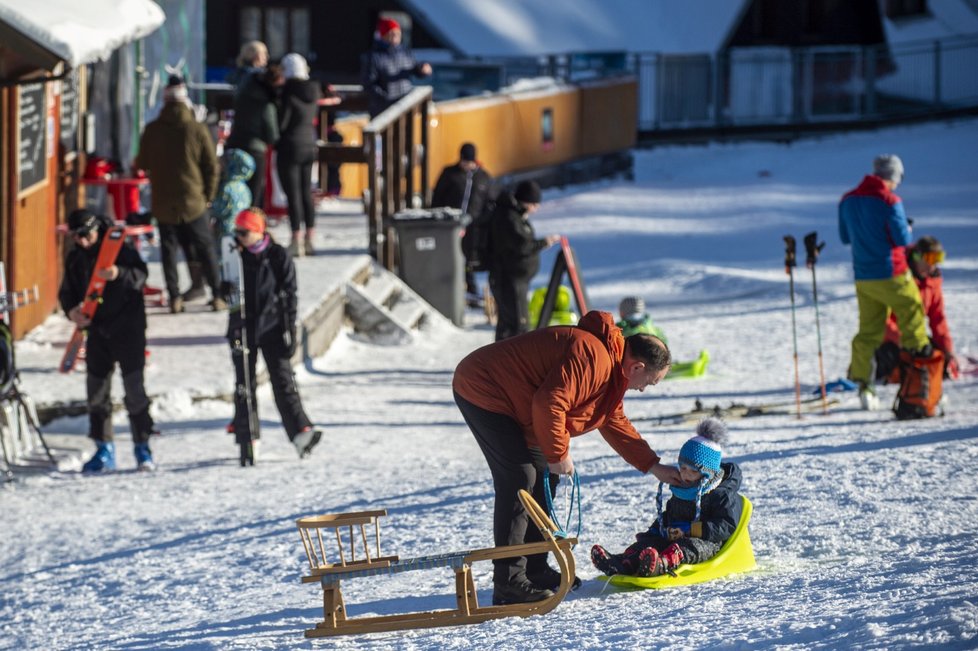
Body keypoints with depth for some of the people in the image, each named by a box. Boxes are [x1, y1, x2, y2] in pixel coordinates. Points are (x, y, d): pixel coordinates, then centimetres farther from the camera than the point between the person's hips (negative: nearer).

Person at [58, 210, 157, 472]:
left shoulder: (119, 246, -7)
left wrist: (119, 274, -38)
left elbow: (140, 275, -17)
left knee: (134, 389, -7)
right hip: (96, 329, 5)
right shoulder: (75, 258, 9)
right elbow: (67, 291, 14)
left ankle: (142, 447, 1)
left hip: (127, 328, -5)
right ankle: (104, 449, 14)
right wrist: (71, 310, -8)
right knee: (96, 391, 5)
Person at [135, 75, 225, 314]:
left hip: (163, 203, 1)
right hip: (193, 202, -1)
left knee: (169, 249, 9)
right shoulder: (197, 129, -7)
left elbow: (142, 164, 7)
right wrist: (208, 195, 9)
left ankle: (174, 297, 3)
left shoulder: (151, 130, -4)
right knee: (205, 249, 8)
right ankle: (216, 296, 6)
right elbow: (211, 166, -3)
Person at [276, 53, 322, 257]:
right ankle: (309, 240, 17)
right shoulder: (313, 90, 4)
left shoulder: (289, 92, -16)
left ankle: (296, 241, -5)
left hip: (290, 146, -7)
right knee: (307, 193, 13)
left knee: (293, 195, -4)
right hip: (310, 145, 7)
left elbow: (281, 123, -15)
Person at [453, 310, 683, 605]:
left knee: (544, 478, 13)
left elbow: (614, 423, 22)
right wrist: (557, 454, -19)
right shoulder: (592, 357, -25)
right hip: (480, 390, -11)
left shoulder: (611, 368, 11)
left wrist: (653, 466, 19)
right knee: (519, 480, -17)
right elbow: (549, 403, -32)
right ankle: (508, 584, -18)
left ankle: (535, 570, 20)